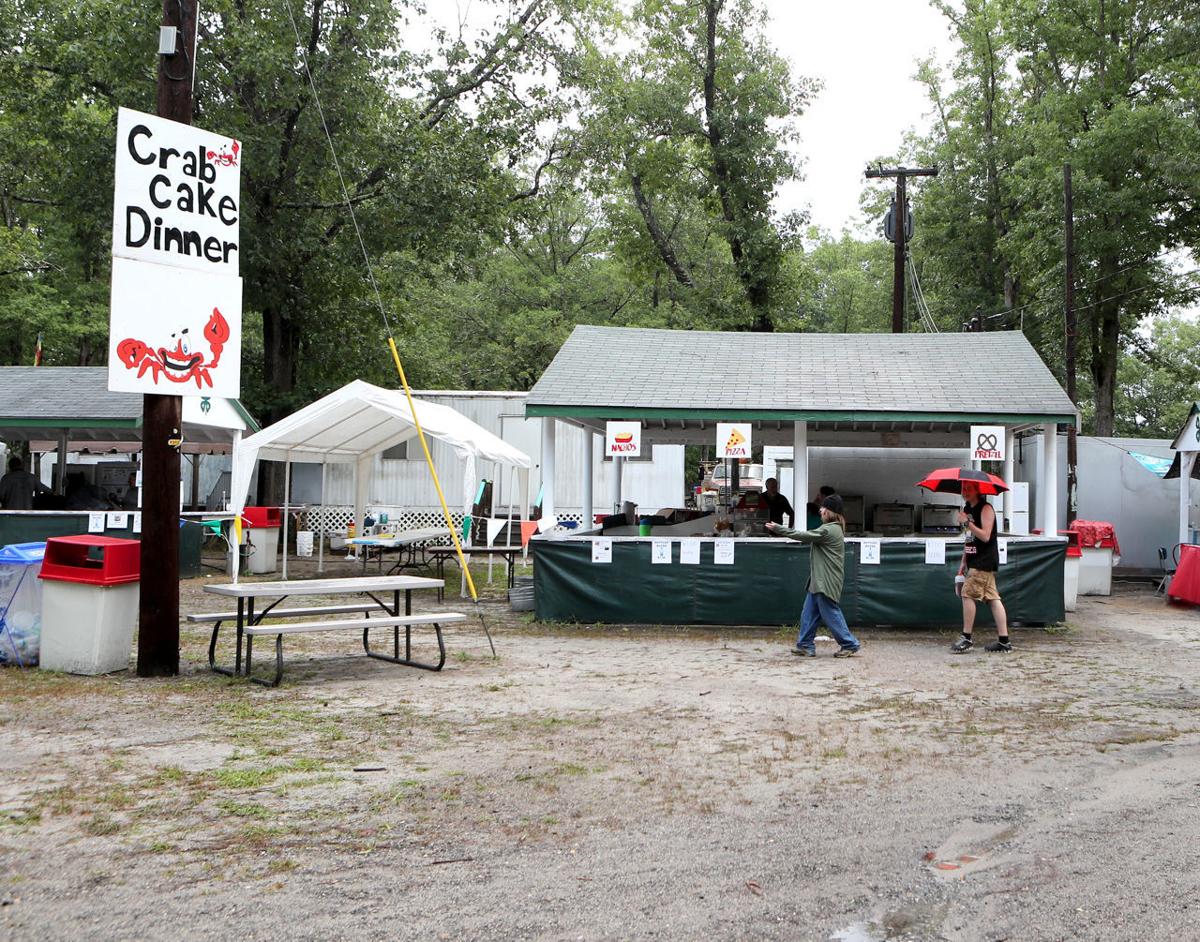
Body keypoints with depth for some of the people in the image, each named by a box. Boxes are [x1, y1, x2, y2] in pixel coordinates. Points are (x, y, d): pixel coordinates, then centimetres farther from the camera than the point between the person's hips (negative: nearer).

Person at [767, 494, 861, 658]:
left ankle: (850, 645, 5)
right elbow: (809, 537, 14)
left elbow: (805, 536, -18)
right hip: (819, 581, 10)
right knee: (809, 613, 10)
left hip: (827, 582, -10)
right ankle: (806, 646, 13)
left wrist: (778, 529, -14)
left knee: (831, 615, -3)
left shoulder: (829, 530, -17)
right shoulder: (832, 528, 16)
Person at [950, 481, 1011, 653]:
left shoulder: (985, 509, -11)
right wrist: (963, 563, 18)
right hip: (975, 561, 9)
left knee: (967, 594, -11)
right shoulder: (967, 509, 16)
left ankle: (967, 638, -7)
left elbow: (985, 536, -20)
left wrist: (967, 522, -23)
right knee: (993, 598, 6)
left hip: (984, 561, -9)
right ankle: (1004, 641, 7)